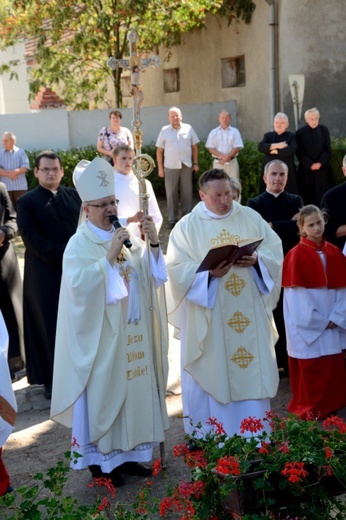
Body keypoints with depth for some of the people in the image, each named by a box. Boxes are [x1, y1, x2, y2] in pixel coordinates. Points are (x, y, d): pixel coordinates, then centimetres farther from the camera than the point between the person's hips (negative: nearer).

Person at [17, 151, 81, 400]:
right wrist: (63, 254, -17)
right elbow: (31, 239, -11)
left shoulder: (75, 196, 10)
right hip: (45, 275, -3)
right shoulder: (27, 201, -2)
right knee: (49, 325, 4)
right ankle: (51, 379, 15)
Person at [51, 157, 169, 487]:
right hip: (101, 336, -6)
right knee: (102, 394, 3)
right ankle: (100, 461, 18)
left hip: (132, 334, 6)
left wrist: (153, 243, -12)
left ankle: (127, 453, 27)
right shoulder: (79, 244, -9)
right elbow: (79, 284, -23)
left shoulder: (126, 236, 8)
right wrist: (109, 256, -27)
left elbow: (151, 274, 4)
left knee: (133, 390, 12)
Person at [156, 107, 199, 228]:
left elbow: (194, 147, 8)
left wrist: (195, 163, 3)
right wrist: (160, 168, -2)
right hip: (170, 167, -1)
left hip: (187, 166, 1)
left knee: (187, 193, 6)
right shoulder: (164, 130, 2)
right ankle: (172, 219, 12)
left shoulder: (188, 128, 4)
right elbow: (159, 150, 2)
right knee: (171, 194, 4)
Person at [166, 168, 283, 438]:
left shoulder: (251, 217, 7)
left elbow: (275, 250, 5)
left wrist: (257, 259, -15)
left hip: (251, 315, 3)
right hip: (209, 320, -2)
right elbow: (178, 269, -9)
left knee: (254, 372, 8)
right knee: (212, 376, 5)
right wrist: (209, 272, -24)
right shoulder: (187, 227, -1)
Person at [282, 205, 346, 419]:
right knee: (310, 370, 2)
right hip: (307, 327, -5)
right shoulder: (296, 255, -9)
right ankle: (310, 409, 15)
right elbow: (296, 294, -12)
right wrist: (316, 322, -12)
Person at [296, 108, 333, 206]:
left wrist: (320, 163, -12)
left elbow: (328, 149, 1)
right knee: (308, 195, -1)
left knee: (323, 195, 1)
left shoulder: (324, 130, 4)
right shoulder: (300, 132, -2)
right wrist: (310, 165, -14)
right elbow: (300, 153, -5)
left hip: (322, 168, 2)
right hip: (306, 169, -1)